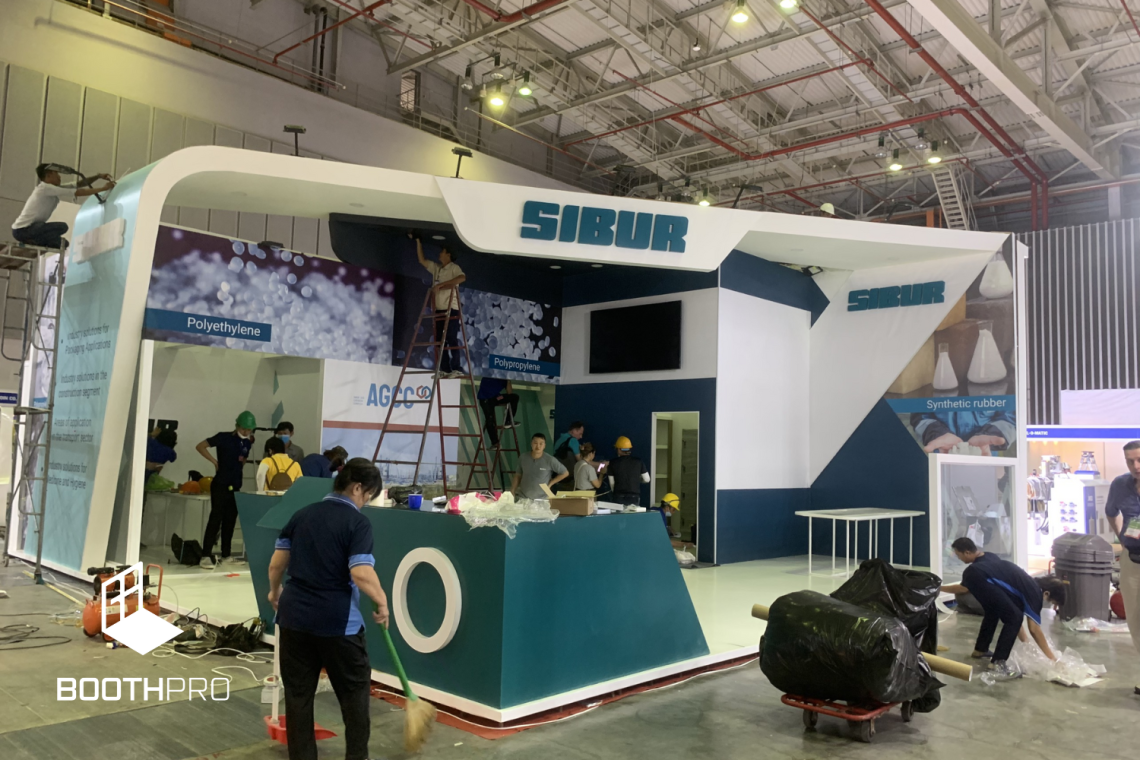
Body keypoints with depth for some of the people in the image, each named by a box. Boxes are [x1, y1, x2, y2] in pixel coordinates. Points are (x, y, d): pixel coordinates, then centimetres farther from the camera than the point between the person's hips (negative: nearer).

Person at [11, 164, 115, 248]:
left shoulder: (52, 190, 13)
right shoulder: (46, 188, -14)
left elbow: (78, 185, 11)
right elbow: (77, 193, -18)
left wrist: (98, 176, 3)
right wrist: (103, 188, -16)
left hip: (24, 228, 10)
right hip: (23, 229, -10)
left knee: (61, 243, 15)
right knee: (62, 226, -21)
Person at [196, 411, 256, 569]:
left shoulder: (248, 443, 9)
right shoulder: (224, 437, -7)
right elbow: (201, 446, -7)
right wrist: (214, 461, -12)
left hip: (235, 486, 6)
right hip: (220, 484, -6)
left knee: (230, 520, 10)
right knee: (215, 518, -8)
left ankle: (225, 555, 18)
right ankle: (206, 556, -5)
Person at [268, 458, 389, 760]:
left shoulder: (301, 515, 6)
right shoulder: (358, 523, -12)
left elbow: (277, 563, 9)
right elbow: (361, 574, -22)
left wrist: (275, 591, 27)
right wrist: (382, 602, -6)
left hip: (295, 616, 5)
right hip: (338, 621, -5)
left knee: (298, 693, 13)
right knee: (355, 690, 12)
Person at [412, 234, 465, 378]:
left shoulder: (454, 268, -2)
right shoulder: (436, 268, 18)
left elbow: (462, 278, -22)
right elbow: (422, 260, 25)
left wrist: (440, 284, -22)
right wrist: (418, 241, 20)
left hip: (451, 310, -7)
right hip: (439, 310, 7)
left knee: (451, 339, -11)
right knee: (439, 340, 4)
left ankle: (456, 369, -11)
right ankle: (445, 369, 7)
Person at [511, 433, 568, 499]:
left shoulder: (550, 460, -12)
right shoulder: (523, 458, 0)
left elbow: (565, 473, -2)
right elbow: (518, 476, 11)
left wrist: (550, 483, -1)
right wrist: (512, 493, 4)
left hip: (541, 499, -2)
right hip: (522, 497, 2)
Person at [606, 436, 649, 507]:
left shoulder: (613, 463, -2)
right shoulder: (638, 462, 1)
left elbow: (612, 483, 3)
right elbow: (646, 479, 6)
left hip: (619, 498, -1)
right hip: (635, 496, 1)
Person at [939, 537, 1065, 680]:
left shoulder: (1027, 586, 30)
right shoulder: (1034, 592, 6)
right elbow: (1035, 630, 5)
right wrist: (1052, 658, 11)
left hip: (972, 573, 9)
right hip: (980, 577, -9)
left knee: (993, 612, 33)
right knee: (1014, 618, -2)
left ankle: (980, 649, 45)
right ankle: (997, 664, -6)